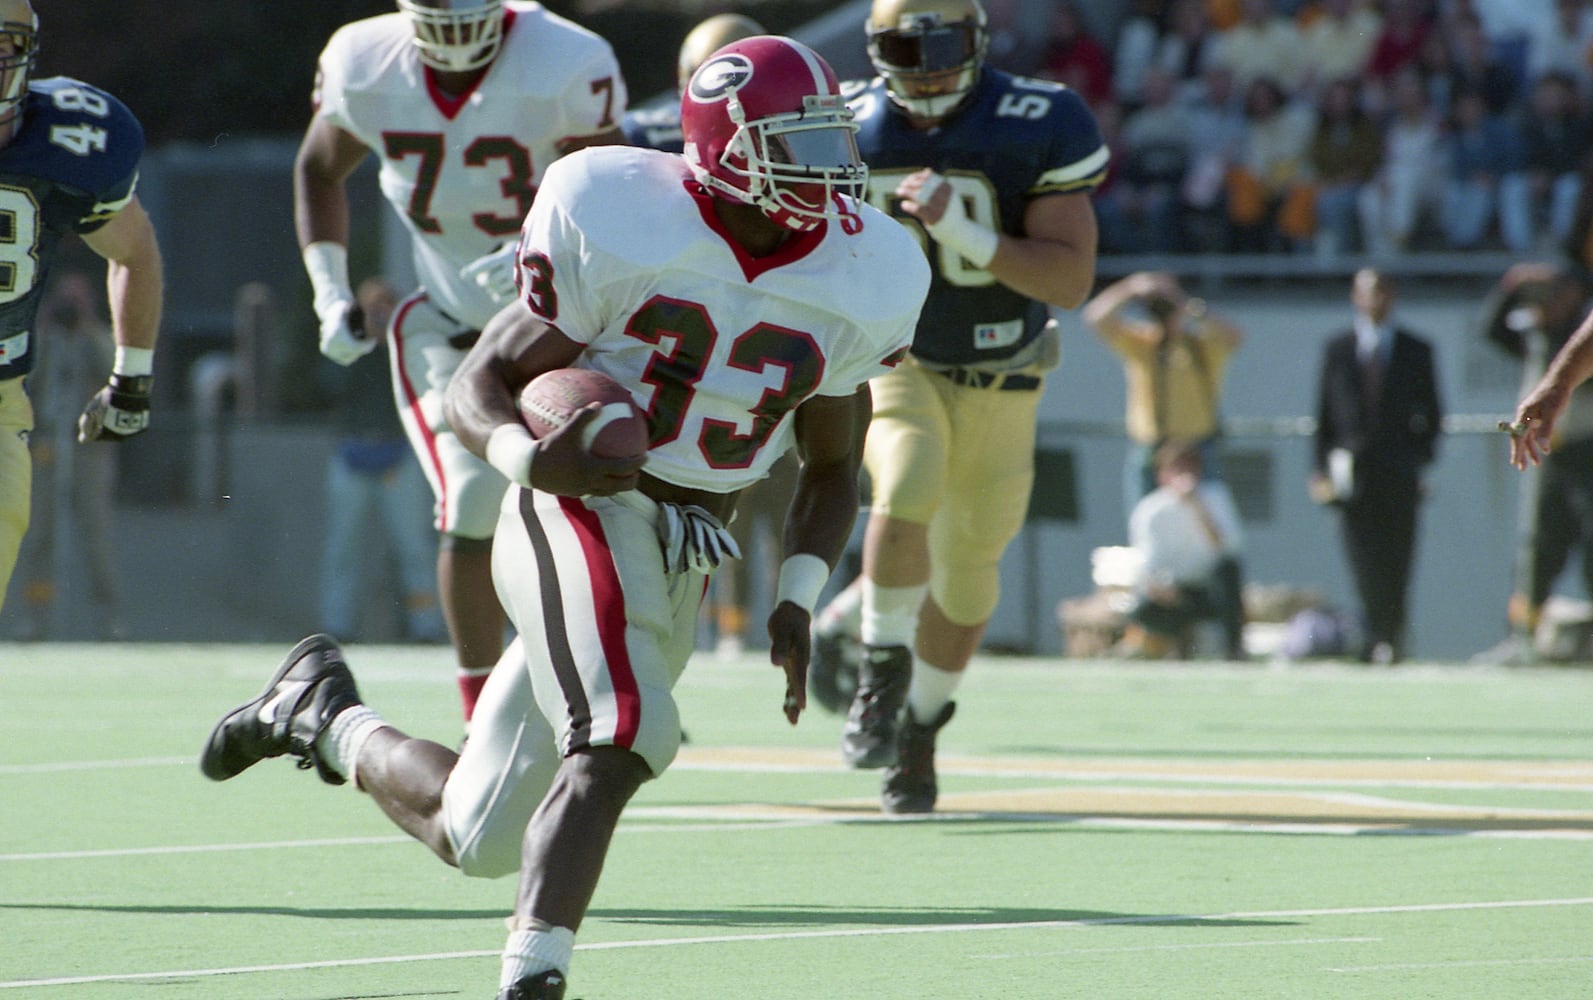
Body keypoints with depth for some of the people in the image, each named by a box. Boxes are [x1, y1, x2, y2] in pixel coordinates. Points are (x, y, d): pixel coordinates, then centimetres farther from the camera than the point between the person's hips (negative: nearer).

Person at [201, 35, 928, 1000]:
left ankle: (323, 714, 35)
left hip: (686, 562, 6)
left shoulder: (860, 279, 0)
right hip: (583, 510, -6)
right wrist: (529, 458, -27)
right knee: (621, 739, -32)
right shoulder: (622, 223, -12)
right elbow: (479, 387, -5)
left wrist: (798, 600, -1)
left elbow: (831, 469, 15)